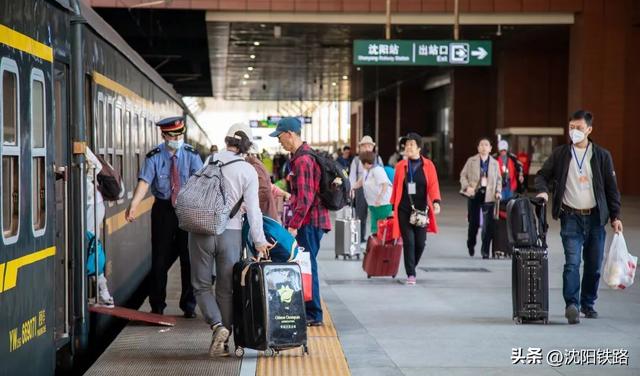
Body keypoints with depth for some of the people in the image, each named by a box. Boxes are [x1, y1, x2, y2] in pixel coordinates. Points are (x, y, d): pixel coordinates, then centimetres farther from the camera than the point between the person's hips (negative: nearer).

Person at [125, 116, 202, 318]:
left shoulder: (191, 154, -4)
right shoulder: (154, 157, -6)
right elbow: (144, 181, -17)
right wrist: (133, 205, -33)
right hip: (163, 209, 0)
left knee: (189, 257, 4)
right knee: (160, 257, 3)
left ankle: (188, 305, 18)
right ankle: (157, 305, 17)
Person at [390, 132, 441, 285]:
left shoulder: (428, 165, 2)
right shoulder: (400, 165, 5)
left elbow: (433, 185, -7)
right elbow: (396, 187, 10)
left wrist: (436, 202, -23)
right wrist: (392, 206, 9)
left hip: (421, 210, 0)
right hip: (404, 210, 0)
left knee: (420, 242, 3)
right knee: (409, 241, -7)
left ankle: (412, 267, 28)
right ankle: (410, 274, -3)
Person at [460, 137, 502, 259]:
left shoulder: (494, 163, 11)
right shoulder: (471, 161, 6)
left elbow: (498, 179, 15)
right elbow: (463, 175, 5)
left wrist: (498, 191, -1)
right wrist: (467, 187, -11)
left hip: (488, 195, 1)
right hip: (474, 194, -1)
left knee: (488, 224, -8)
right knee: (474, 222, 4)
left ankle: (485, 251, -1)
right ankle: (471, 245, 30)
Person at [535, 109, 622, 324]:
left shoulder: (602, 155, 4)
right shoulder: (560, 154, 4)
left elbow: (611, 187, 7)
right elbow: (543, 175, 11)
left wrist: (615, 216, 3)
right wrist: (543, 190, -11)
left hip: (595, 218, 1)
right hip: (571, 218, -1)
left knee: (594, 265, 7)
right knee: (572, 262, -13)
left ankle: (588, 304, 21)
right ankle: (571, 305, -16)